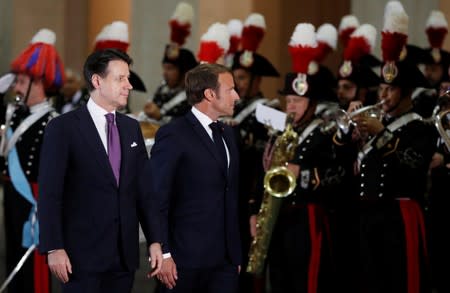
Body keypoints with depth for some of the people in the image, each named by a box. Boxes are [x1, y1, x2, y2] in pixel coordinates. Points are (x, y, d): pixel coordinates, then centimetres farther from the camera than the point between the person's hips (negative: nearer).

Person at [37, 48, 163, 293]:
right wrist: (54, 248, -15)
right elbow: (49, 194, -8)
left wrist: (155, 241, 4)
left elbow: (143, 189, 12)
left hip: (125, 254, 5)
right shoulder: (63, 128, -5)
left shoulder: (131, 128, 13)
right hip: (83, 254, -5)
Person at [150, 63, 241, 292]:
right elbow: (156, 200, -12)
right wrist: (162, 253, -17)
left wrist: (236, 253, 15)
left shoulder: (226, 133, 16)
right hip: (187, 258, -7)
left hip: (226, 259, 7)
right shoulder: (173, 135, -8)